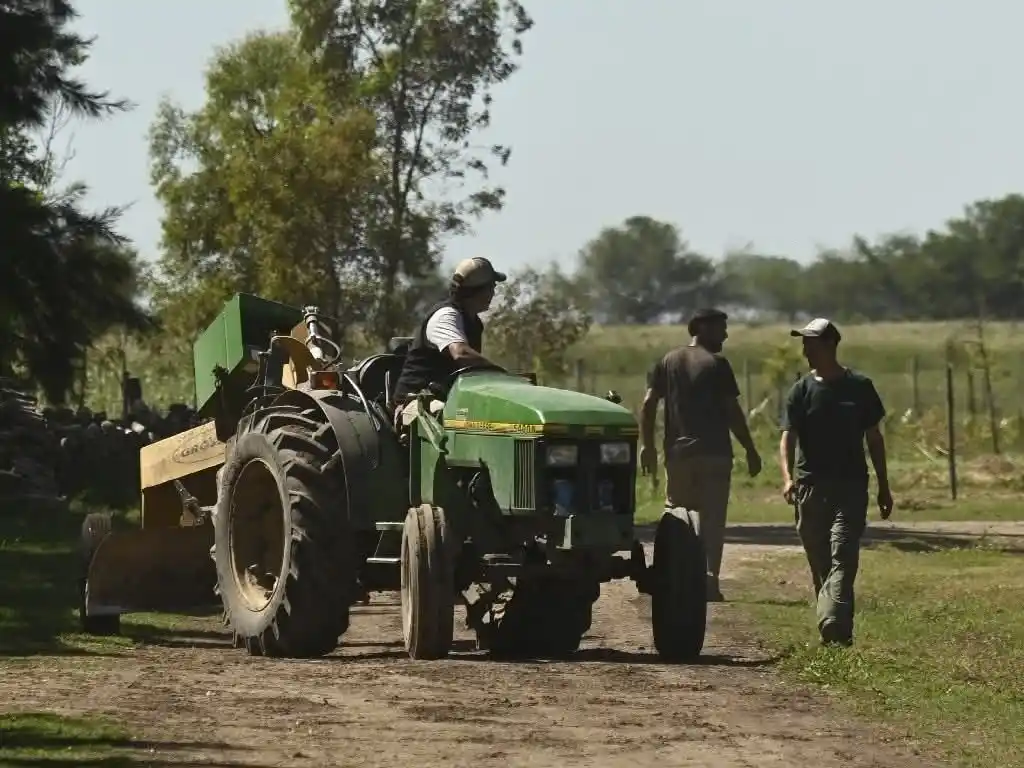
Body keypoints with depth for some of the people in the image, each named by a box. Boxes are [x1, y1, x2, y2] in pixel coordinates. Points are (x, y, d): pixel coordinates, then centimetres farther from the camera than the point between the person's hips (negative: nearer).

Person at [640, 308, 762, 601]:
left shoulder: (667, 362, 10)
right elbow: (732, 411, -6)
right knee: (713, 520, -1)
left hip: (678, 453, 4)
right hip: (714, 453, -3)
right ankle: (710, 579, -10)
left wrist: (647, 445, 9)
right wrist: (751, 450, -1)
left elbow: (648, 404, 4)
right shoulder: (716, 363, -3)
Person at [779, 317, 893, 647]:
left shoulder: (859, 387, 5)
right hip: (811, 485, 2)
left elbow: (874, 438, 11)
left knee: (842, 556, -16)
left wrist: (884, 487, 10)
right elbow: (788, 437, -4)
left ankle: (833, 627, -28)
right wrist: (788, 477, -22)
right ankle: (838, 632, 17)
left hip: (851, 486, -2)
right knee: (820, 563, 6)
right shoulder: (801, 391, 5)